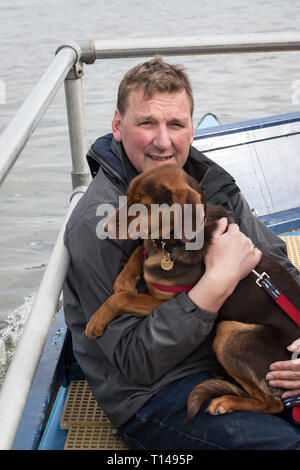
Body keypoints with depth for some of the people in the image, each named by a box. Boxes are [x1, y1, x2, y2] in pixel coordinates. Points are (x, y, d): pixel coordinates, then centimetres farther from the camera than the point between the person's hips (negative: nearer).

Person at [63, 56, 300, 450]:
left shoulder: (209, 181, 1)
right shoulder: (96, 225, -19)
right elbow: (135, 362, -20)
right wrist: (220, 280, -27)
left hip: (230, 353, 6)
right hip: (150, 393, -6)